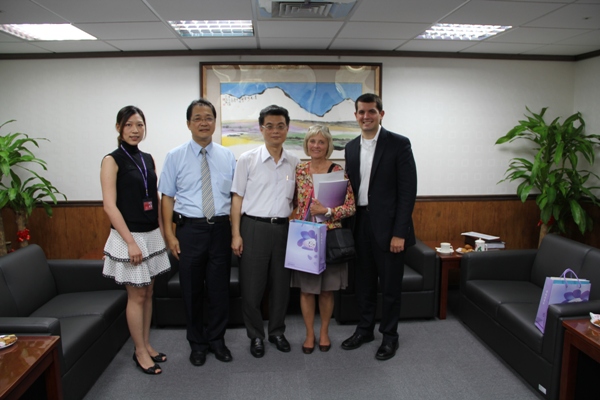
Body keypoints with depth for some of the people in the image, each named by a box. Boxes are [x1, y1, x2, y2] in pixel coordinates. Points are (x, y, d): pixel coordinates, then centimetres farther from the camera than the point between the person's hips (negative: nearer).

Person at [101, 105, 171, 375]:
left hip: (152, 234, 6)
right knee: (136, 295, 4)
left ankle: (146, 345, 29)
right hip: (129, 236, -6)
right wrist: (130, 242, -18)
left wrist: (162, 230, 8)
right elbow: (110, 205, -14)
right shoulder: (112, 160, -9)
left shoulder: (148, 159, 9)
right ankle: (140, 352, 20)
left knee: (148, 293, 14)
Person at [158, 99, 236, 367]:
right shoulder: (175, 156, 1)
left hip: (220, 227, 1)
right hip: (190, 228, -1)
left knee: (220, 287, 11)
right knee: (192, 289, 11)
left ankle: (217, 339, 32)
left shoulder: (227, 156, 4)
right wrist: (169, 234, -6)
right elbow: (167, 197, 0)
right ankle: (197, 342, 31)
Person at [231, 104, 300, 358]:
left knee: (281, 285, 12)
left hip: (283, 228, 3)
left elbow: (295, 199, 12)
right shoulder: (247, 160, -2)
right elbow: (237, 197, -1)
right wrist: (236, 234, -6)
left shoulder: (294, 163, 6)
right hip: (254, 227, -2)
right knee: (252, 286, 5)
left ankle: (276, 331, 33)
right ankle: (255, 336, 27)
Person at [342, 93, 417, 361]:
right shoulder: (351, 147, 10)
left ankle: (389, 335, 26)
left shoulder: (399, 144, -7)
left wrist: (399, 233, -15)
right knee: (364, 282, 16)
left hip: (388, 226, -5)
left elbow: (408, 191, -11)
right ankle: (365, 329, 34)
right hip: (361, 225, 5)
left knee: (390, 285, 8)